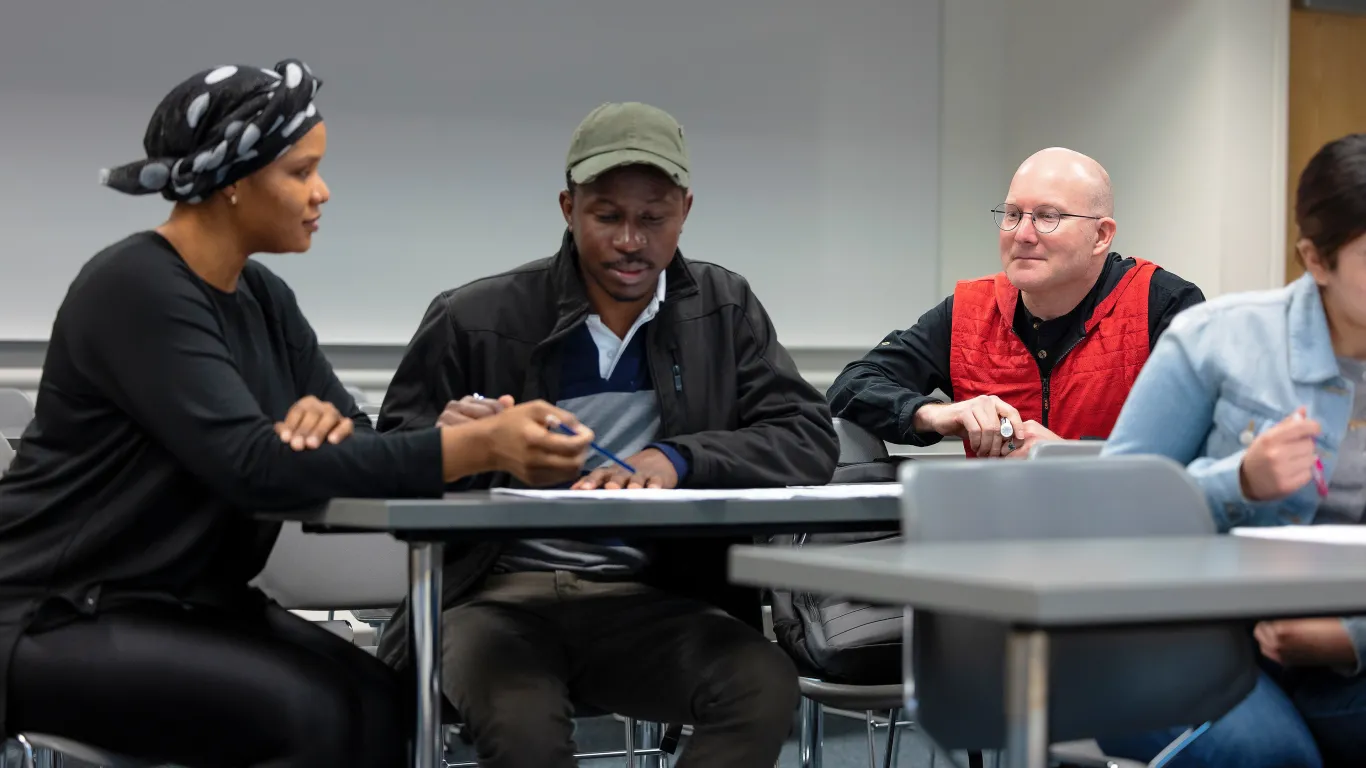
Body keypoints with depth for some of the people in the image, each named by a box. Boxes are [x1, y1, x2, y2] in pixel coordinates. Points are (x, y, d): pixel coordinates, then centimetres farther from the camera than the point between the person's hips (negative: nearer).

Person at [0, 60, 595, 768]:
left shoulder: (263, 297, 7)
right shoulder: (136, 288, -19)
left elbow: (359, 441, 6)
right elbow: (251, 466, -29)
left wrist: (327, 422, -21)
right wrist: (480, 447, -34)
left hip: (192, 605, 8)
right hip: (59, 620, -7)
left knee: (379, 705, -16)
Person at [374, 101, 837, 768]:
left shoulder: (723, 310, 7)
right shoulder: (473, 320, -1)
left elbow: (809, 439, -2)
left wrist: (676, 460, -20)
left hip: (649, 598, 3)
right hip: (498, 594, -3)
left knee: (766, 687, -28)